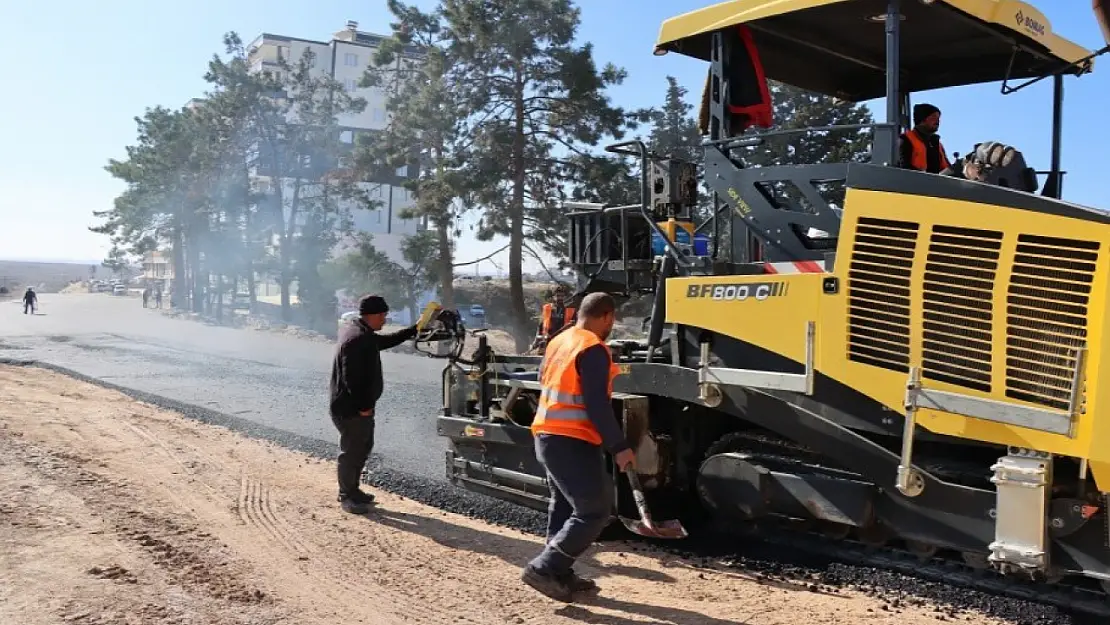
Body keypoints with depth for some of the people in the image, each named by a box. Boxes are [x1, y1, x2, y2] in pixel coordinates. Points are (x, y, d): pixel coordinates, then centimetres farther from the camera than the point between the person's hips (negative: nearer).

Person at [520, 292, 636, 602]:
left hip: (547, 435, 10)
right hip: (572, 441, -10)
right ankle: (543, 568, -8)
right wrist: (619, 446, -18)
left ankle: (560, 574, 23)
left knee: (564, 506, 19)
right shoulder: (593, 349, -17)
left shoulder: (558, 342, 12)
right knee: (594, 511, -5)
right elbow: (597, 405, -21)